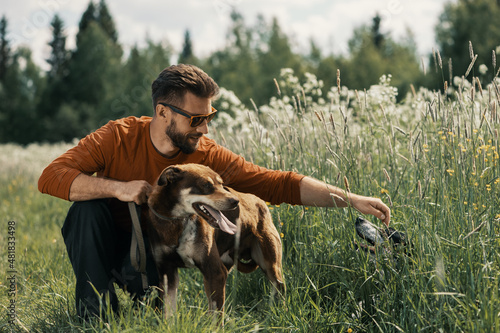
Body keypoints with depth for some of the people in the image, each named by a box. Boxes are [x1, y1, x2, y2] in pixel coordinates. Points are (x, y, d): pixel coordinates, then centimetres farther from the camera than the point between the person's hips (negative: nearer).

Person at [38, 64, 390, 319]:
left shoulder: (209, 158, -15)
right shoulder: (119, 137, -19)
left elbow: (280, 184, -20)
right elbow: (51, 177, -25)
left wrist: (352, 200, -29)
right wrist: (117, 187, -37)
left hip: (152, 251, 0)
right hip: (97, 247, 0)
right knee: (90, 203, -29)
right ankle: (95, 312, -18)